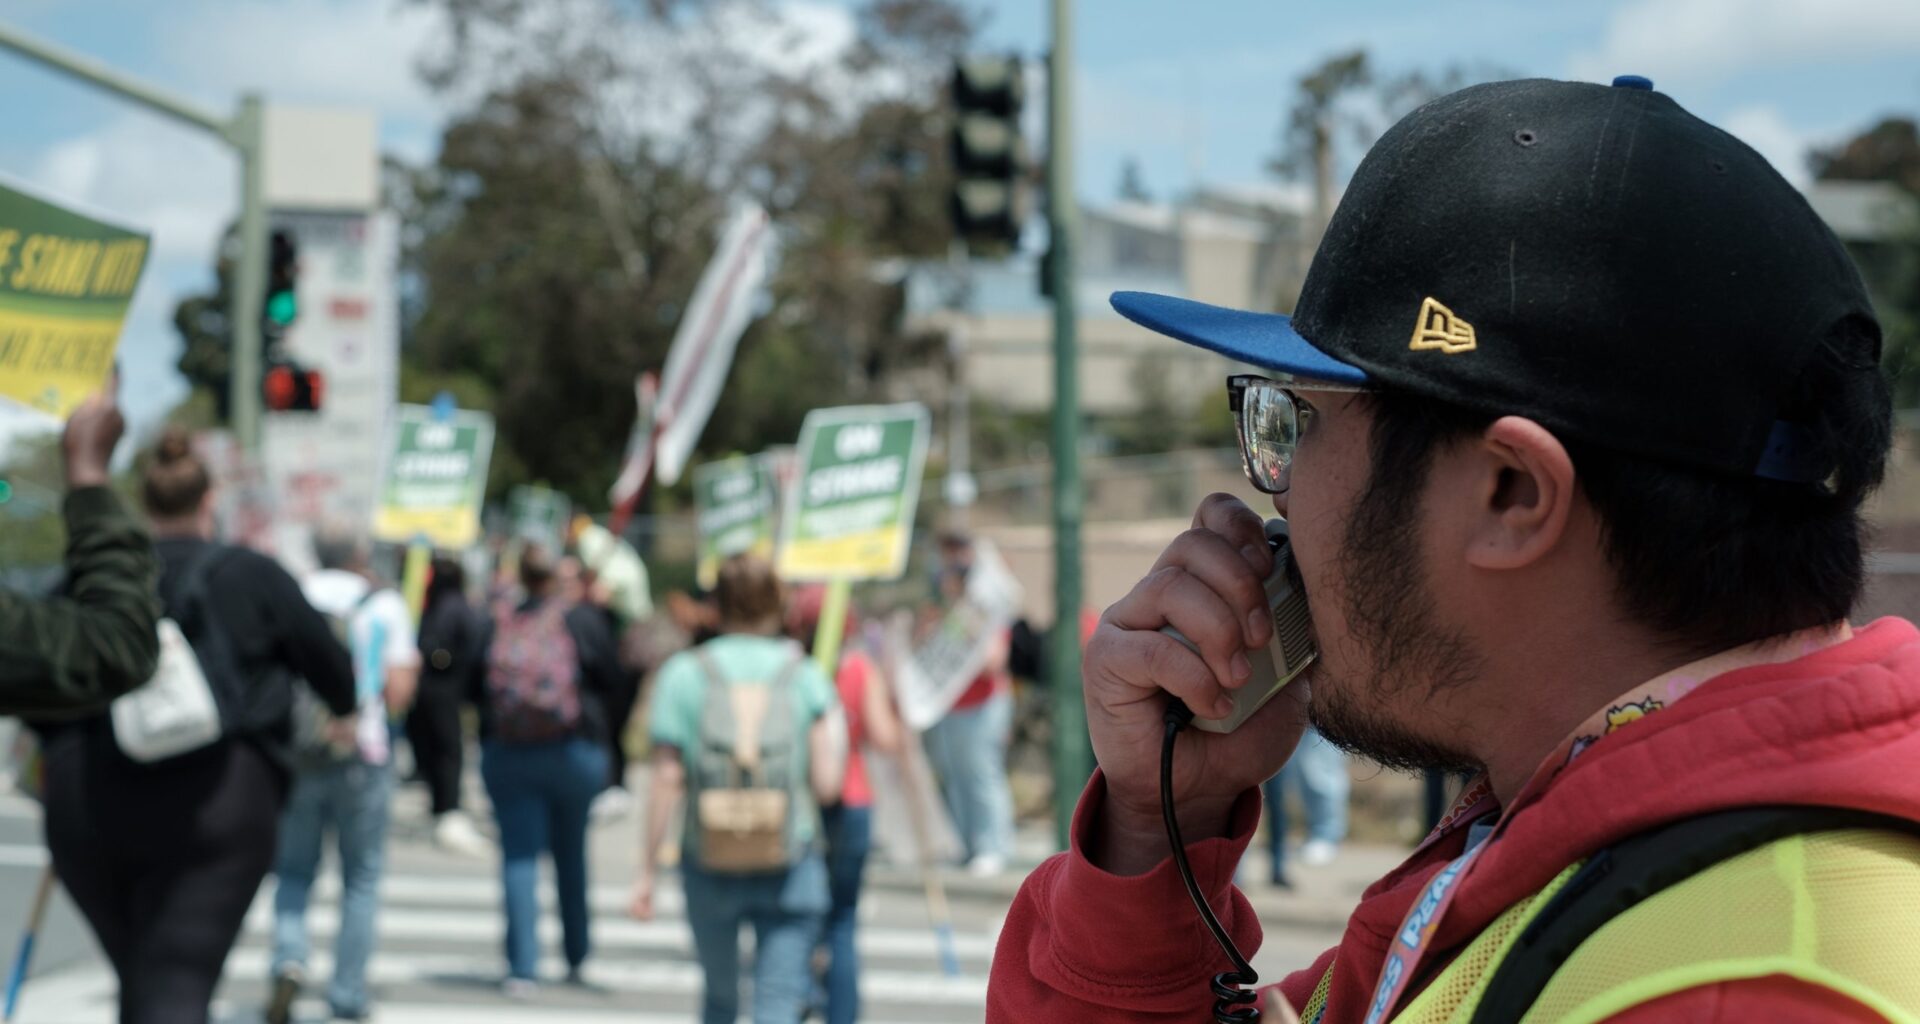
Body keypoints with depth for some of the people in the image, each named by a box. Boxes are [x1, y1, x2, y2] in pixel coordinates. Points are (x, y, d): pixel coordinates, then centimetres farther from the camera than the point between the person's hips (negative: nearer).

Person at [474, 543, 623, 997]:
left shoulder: (497, 625, -4)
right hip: (575, 754, 0)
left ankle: (523, 969, -8)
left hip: (505, 756, 0)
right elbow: (611, 677, -2)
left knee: (518, 856, 1)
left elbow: (473, 687, 0)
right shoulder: (582, 621, -8)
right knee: (571, 853, 16)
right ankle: (577, 956, 29)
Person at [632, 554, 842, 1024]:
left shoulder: (683, 674, -2)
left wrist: (648, 869, 0)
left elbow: (667, 780, -6)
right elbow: (827, 784, -5)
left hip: (709, 866, 1)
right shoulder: (805, 676, -1)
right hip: (790, 869, -1)